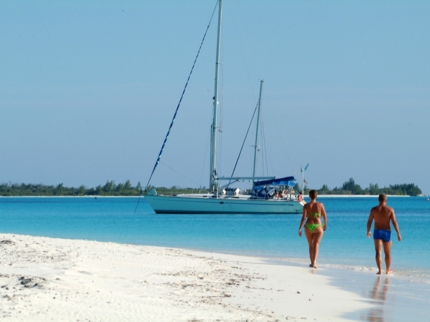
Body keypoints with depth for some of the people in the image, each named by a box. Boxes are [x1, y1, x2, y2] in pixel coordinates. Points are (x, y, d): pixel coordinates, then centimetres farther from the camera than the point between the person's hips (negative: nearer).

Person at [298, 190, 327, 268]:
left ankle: (312, 262, 27)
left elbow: (304, 217, -10)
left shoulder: (306, 206, -3)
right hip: (318, 226, -1)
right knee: (316, 245, -6)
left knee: (311, 245, 17)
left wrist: (300, 228, -6)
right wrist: (325, 225, 20)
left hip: (308, 226, 1)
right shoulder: (320, 205, -2)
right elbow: (325, 217, 2)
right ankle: (314, 262, -23)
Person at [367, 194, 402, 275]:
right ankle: (388, 270, 29)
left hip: (377, 231, 0)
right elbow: (394, 222, -9)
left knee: (378, 252, -6)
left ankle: (380, 269, -21)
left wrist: (368, 231, 17)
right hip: (387, 232, 0)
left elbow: (369, 222, 1)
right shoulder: (390, 209, -6)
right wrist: (398, 234, -5)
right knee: (387, 253, 16)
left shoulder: (374, 209, -4)